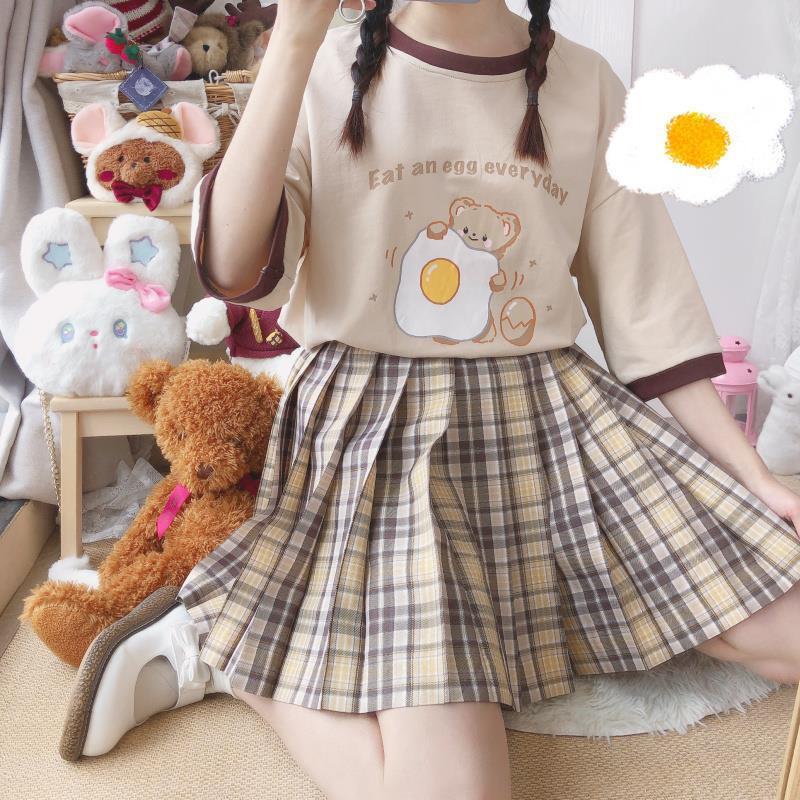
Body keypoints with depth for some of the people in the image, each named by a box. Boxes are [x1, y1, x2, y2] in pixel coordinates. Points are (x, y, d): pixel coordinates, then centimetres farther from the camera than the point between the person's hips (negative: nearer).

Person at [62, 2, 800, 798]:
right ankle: (210, 642, 3)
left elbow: (647, 298, 6)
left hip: (554, 416, 5)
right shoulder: (328, 71, 0)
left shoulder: (583, 84, 7)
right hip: (379, 426, -4)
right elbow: (235, 271, -17)